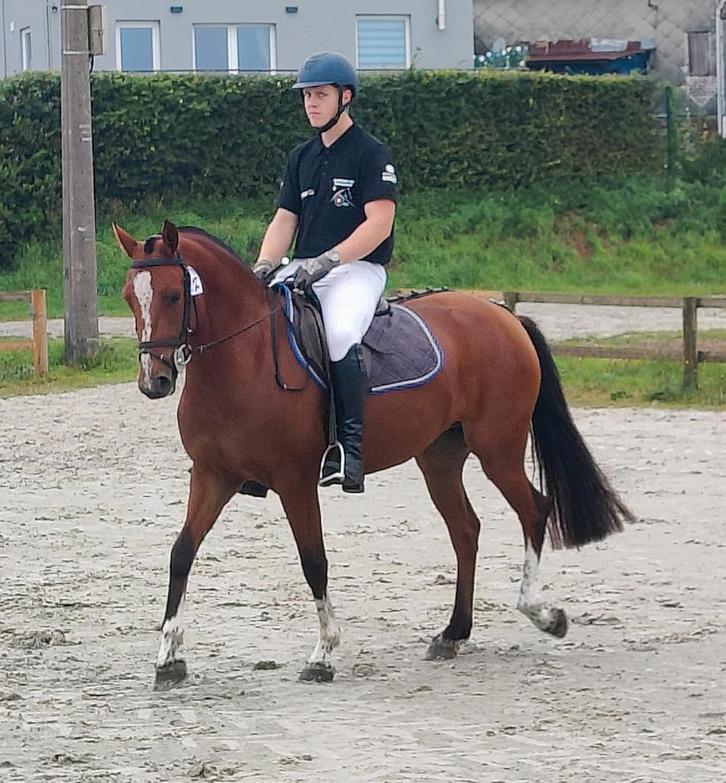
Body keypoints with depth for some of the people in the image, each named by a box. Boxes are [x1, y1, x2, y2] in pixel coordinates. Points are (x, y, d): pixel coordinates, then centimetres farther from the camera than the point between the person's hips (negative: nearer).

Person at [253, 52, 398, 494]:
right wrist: (265, 266, -5)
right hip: (303, 271, 7)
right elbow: (285, 220, 16)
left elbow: (379, 225, -12)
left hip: (357, 270, -7)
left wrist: (326, 260, -22)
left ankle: (351, 448, -36)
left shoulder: (372, 155, -2)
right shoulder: (301, 159, 20)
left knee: (340, 333, -37)